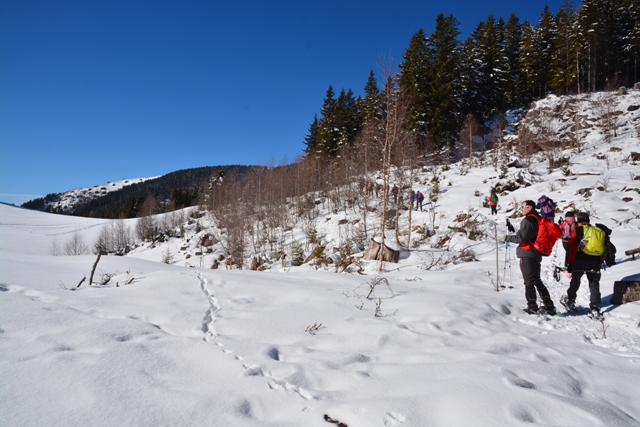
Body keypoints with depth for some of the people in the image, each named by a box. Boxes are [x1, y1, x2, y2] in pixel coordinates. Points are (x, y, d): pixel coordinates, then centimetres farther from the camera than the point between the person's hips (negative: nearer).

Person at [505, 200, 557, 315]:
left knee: (529, 282, -4)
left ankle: (532, 307, -3)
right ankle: (549, 306, 18)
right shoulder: (539, 219, 15)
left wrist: (508, 238, -4)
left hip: (527, 255, -9)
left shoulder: (528, 220, -13)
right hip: (537, 255, 9)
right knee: (537, 281, 16)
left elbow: (521, 237, -18)